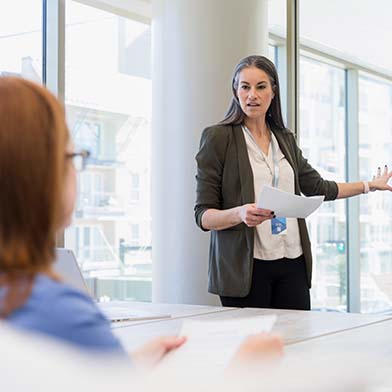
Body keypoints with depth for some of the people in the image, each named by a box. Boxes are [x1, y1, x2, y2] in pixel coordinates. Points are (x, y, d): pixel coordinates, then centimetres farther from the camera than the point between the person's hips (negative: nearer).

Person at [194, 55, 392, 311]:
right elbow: (203, 215, -6)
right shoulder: (218, 137, -2)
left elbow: (317, 187, 27)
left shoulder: (285, 139, 15)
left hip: (292, 264, 5)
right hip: (246, 268, -4)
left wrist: (370, 185, 33)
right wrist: (240, 214, -25)